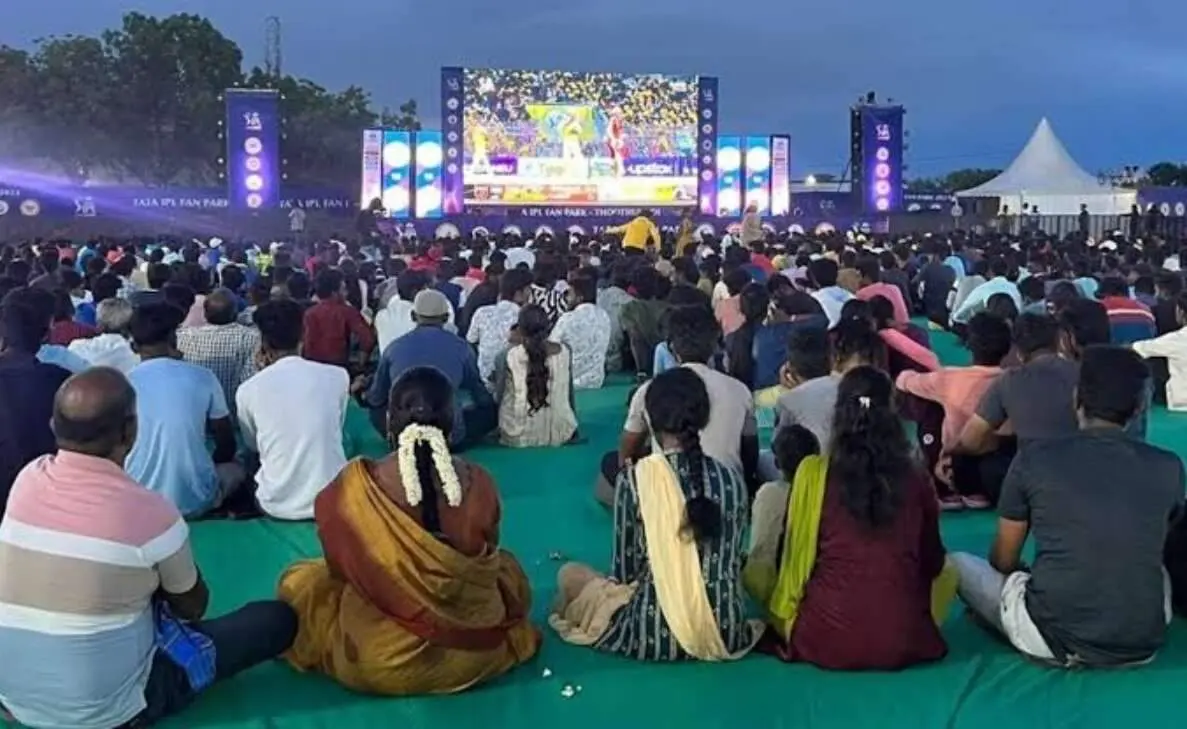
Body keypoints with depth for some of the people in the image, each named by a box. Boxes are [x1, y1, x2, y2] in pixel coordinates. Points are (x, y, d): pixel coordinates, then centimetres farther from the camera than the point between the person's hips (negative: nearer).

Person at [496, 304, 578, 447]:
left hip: (519, 435, -2)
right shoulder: (564, 352, -6)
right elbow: (569, 393, 4)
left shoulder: (512, 355, -14)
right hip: (560, 433, 2)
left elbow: (499, 394, -1)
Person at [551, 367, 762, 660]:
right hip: (726, 632, 4)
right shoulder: (732, 478, -2)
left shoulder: (634, 477, -11)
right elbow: (733, 561, 9)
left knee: (569, 574, 20)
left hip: (654, 632, -3)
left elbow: (624, 570, -4)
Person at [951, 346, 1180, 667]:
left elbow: (1003, 561, 9)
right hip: (1143, 647, 4)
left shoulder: (1034, 458, -3)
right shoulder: (1169, 468, 2)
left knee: (957, 563, 19)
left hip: (1052, 639, -3)